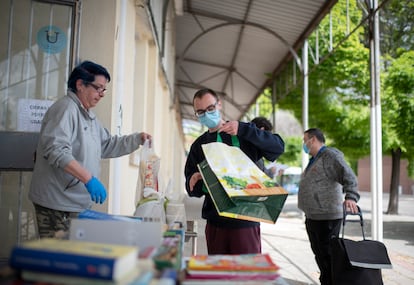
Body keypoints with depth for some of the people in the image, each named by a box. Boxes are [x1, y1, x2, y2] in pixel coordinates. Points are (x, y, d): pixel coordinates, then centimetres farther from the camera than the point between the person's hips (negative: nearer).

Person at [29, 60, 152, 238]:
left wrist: (137, 139, 12)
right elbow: (56, 150, -28)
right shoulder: (66, 109, -15)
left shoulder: (89, 116, 18)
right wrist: (88, 178, -33)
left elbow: (107, 145, 24)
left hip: (79, 204, 10)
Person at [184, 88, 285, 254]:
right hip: (215, 223, 3)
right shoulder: (198, 146, 13)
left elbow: (278, 146, -9)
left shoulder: (243, 134, 4)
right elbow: (193, 190, 14)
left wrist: (243, 129, -18)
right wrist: (193, 183, -11)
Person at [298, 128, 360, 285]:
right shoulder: (314, 160, 20)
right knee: (319, 254, 16)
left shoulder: (330, 155, -11)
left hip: (326, 217, -10)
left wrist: (351, 197, -39)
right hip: (312, 217, 10)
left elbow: (349, 177, -22)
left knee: (327, 255, -5)